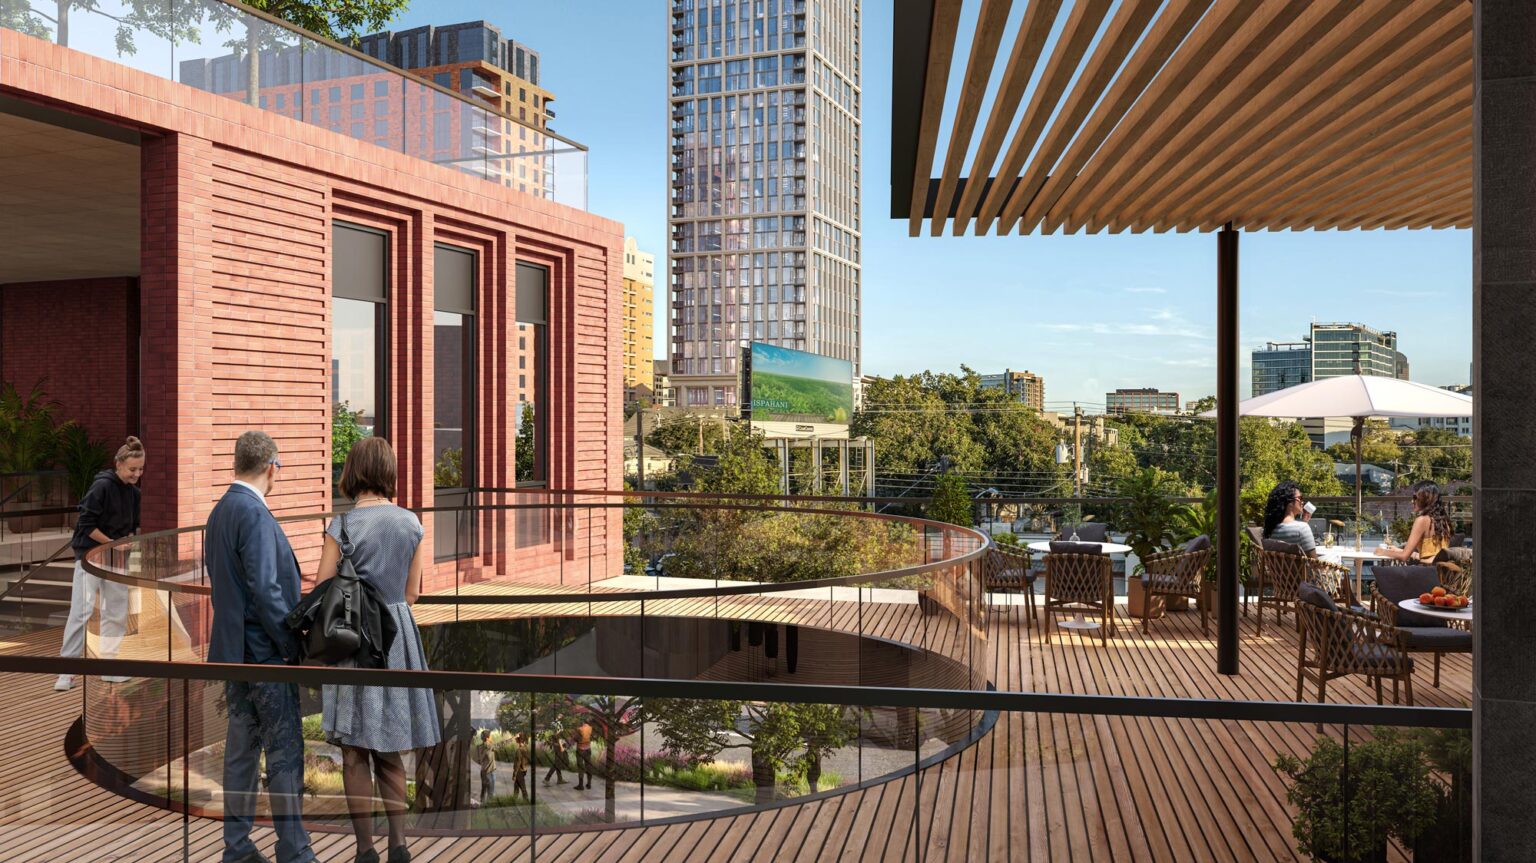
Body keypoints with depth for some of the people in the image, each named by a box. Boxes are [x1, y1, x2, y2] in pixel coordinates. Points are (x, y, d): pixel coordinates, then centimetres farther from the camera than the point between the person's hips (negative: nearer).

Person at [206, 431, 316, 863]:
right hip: (264, 651, -9)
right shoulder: (255, 514, -18)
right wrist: (291, 645, -15)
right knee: (285, 753, -2)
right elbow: (265, 589, -22)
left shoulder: (220, 511, 11)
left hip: (233, 649, 9)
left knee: (241, 750, 14)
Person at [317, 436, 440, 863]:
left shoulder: (342, 526, -11)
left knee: (355, 753, 7)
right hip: (398, 635, 4)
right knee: (390, 751, 16)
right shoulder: (412, 523, 0)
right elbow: (412, 592, 6)